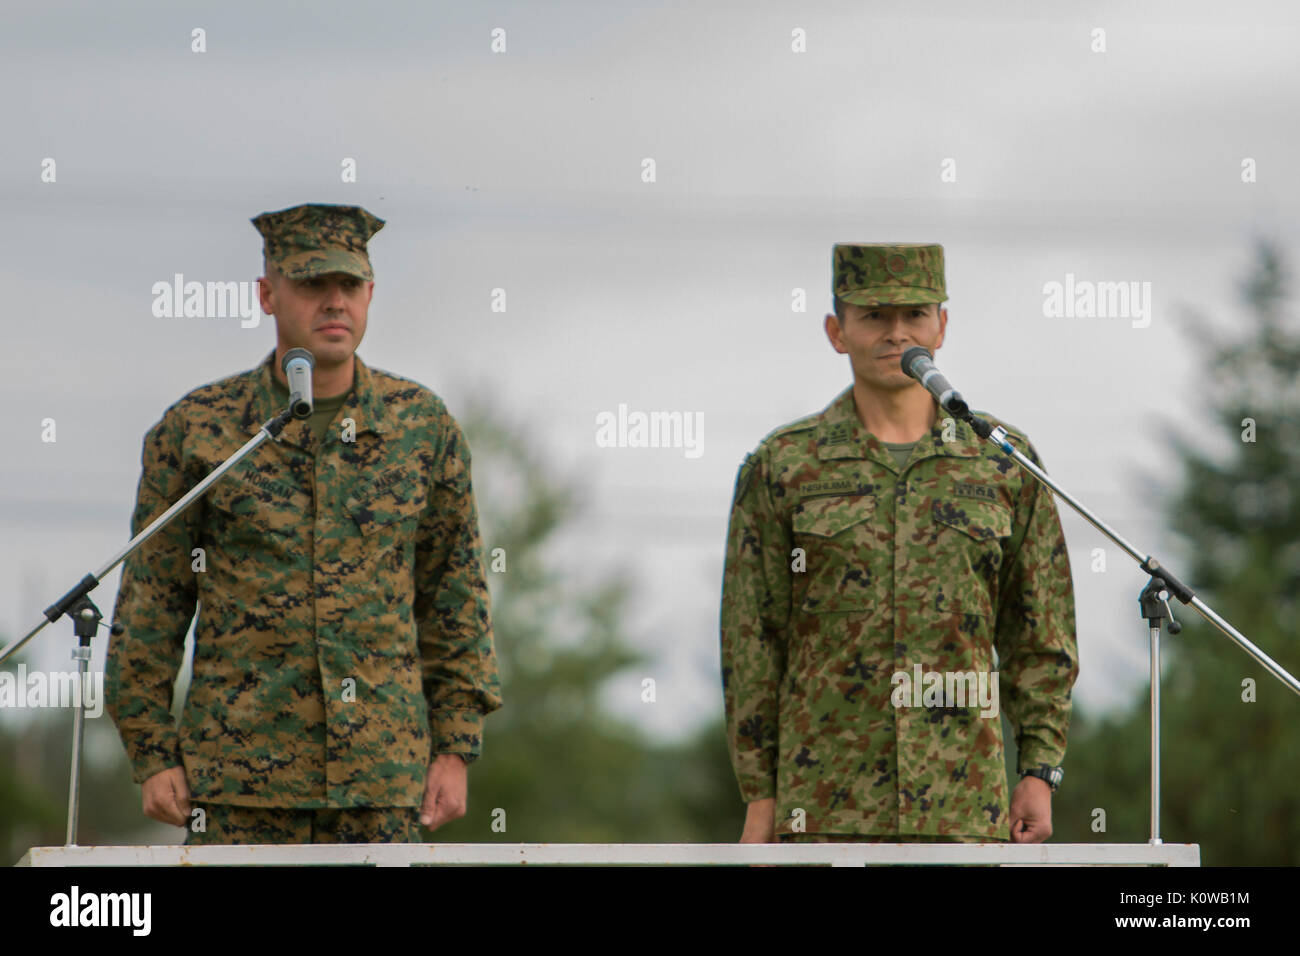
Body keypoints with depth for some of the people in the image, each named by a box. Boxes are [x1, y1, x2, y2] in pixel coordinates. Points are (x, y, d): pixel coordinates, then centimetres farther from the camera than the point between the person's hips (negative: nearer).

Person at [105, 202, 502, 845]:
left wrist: (457, 750, 3)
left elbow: (456, 597, 8)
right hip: (243, 767, -2)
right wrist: (150, 755, -1)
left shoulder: (423, 425, 2)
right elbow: (150, 598, 3)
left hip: (381, 765, 2)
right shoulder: (196, 429, -2)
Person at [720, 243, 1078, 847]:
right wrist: (759, 796, 0)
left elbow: (1041, 630, 8)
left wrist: (1041, 773, 1)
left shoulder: (1004, 461, 5)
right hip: (828, 799, -1)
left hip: (963, 801, 1)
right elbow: (752, 640, 3)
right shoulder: (782, 467, 3)